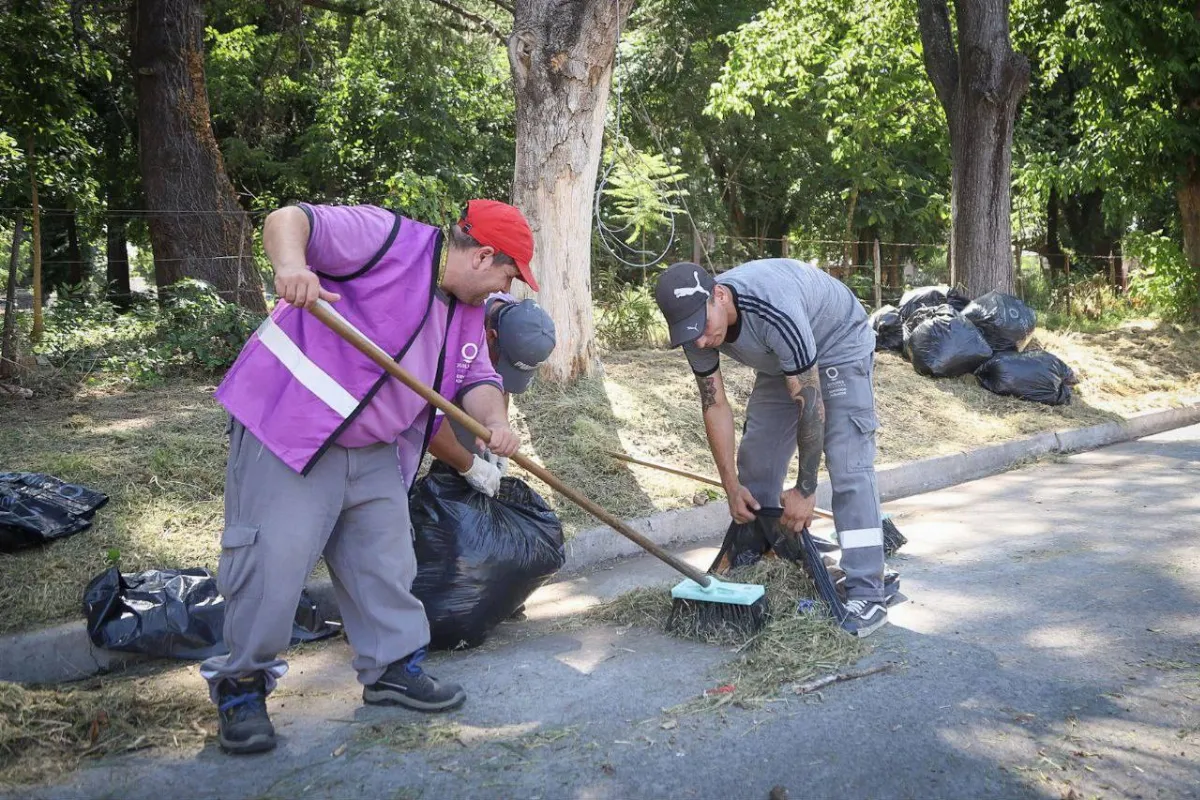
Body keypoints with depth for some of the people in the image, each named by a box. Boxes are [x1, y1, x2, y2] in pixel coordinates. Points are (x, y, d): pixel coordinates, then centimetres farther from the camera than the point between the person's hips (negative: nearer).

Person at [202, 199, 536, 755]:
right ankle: (241, 683, 12)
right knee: (273, 558, -8)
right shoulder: (387, 237, -14)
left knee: (387, 558, 14)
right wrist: (292, 265, -43)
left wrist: (495, 420, -11)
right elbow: (288, 221, -20)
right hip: (288, 424, -8)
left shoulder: (466, 312, 12)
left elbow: (476, 379, 12)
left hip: (374, 452, 9)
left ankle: (393, 668, 32)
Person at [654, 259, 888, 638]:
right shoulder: (697, 326, -22)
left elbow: (810, 404, -34)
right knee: (755, 465, 4)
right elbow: (715, 405, -11)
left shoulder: (775, 312, -42)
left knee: (848, 465, -18)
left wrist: (805, 489, -26)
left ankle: (867, 596, -17)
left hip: (839, 345, -7)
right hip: (779, 361, 7)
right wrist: (731, 485, -11)